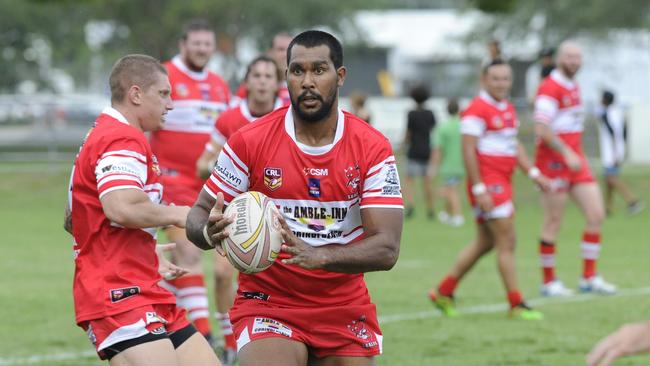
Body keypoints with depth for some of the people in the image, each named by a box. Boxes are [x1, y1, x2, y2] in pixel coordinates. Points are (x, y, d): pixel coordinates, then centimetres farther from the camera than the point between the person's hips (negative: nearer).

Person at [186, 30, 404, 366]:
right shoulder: (249, 141, -7)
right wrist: (210, 232, -26)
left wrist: (319, 256, -32)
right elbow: (198, 215, -1)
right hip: (267, 305, -2)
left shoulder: (372, 147, -6)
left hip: (345, 309, 2)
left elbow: (387, 249, -14)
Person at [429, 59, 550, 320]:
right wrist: (479, 189, -21)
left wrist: (533, 173, 16)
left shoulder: (508, 109, 16)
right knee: (507, 241, -9)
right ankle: (516, 304, -5)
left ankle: (443, 292, 23)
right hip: (487, 184, -9)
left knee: (485, 242, 13)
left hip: (503, 182, 9)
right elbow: (468, 151, -16)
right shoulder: (476, 110, -12)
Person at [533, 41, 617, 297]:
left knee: (596, 215, 2)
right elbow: (541, 129, -23)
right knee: (553, 223, -2)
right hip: (554, 162, -8)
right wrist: (567, 154, -26)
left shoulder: (573, 87, 15)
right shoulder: (550, 88, -14)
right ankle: (549, 282, 8)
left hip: (575, 159, 8)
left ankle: (589, 278, 8)